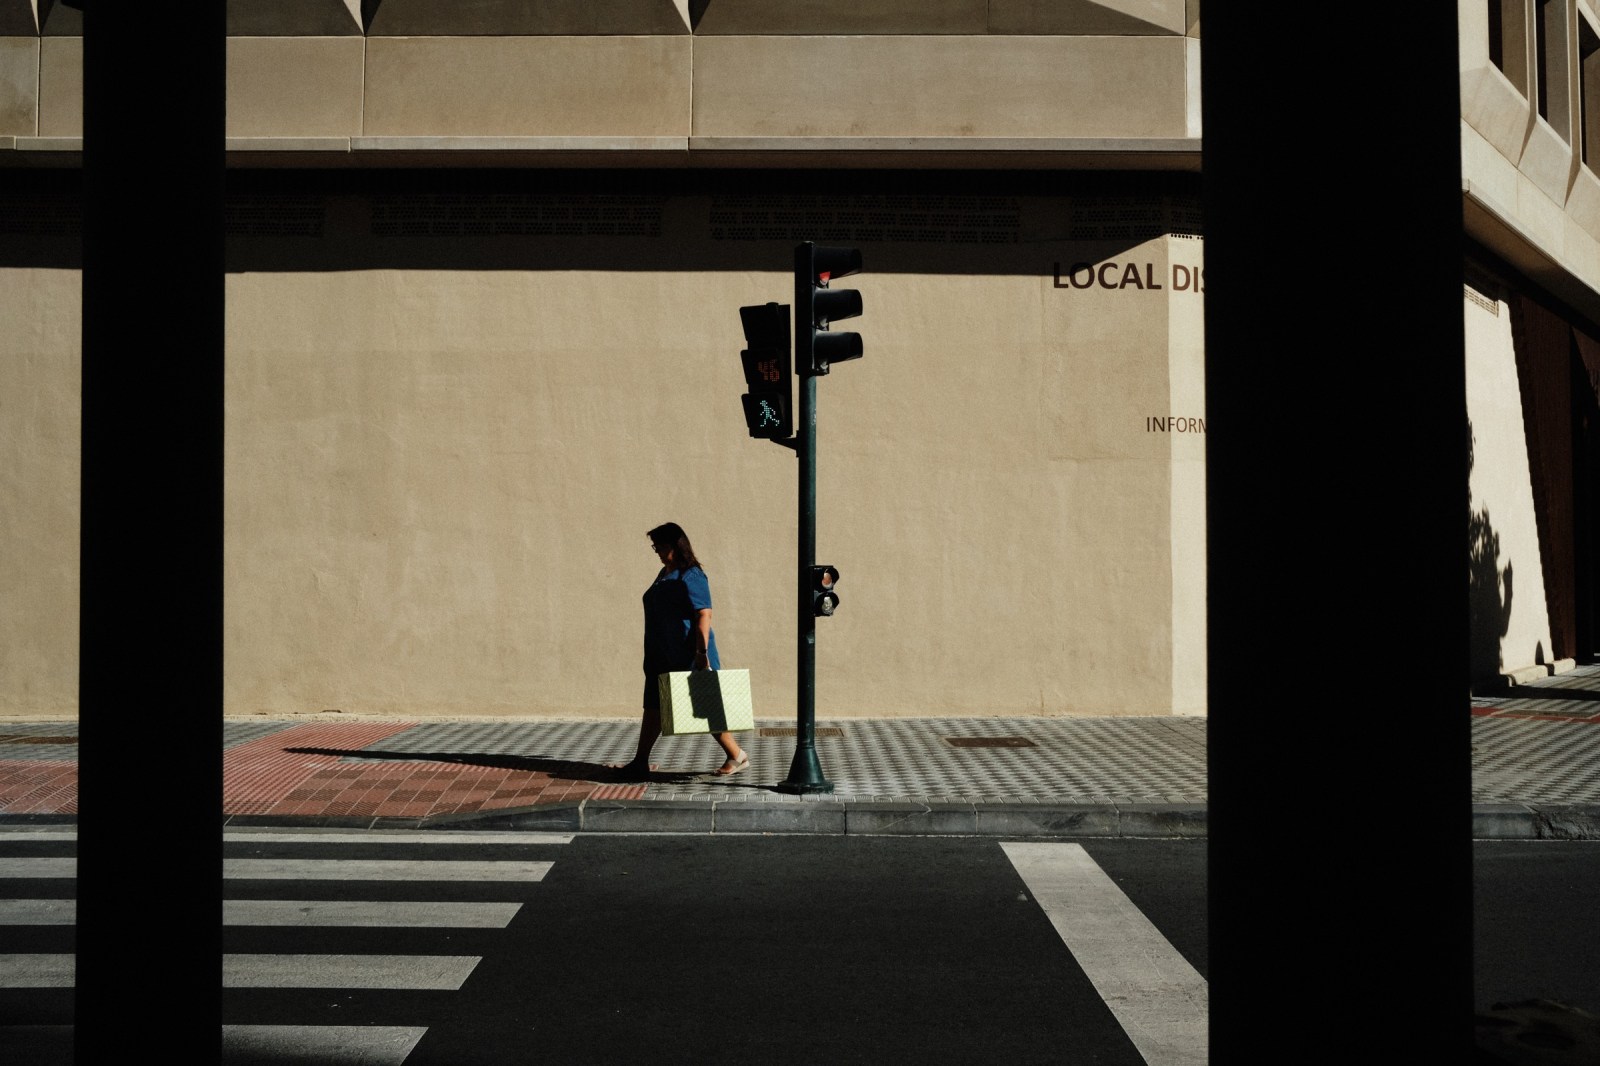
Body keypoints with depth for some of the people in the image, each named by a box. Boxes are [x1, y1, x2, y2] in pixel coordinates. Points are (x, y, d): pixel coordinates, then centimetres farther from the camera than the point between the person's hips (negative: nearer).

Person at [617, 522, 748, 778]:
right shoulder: (665, 574, 13)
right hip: (663, 657, 10)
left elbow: (704, 615, -22)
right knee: (653, 707, 11)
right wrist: (653, 656, 24)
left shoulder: (691, 577, -16)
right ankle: (640, 762, 16)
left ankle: (737, 755, 9)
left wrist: (702, 653, -28)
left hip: (688, 657, -9)